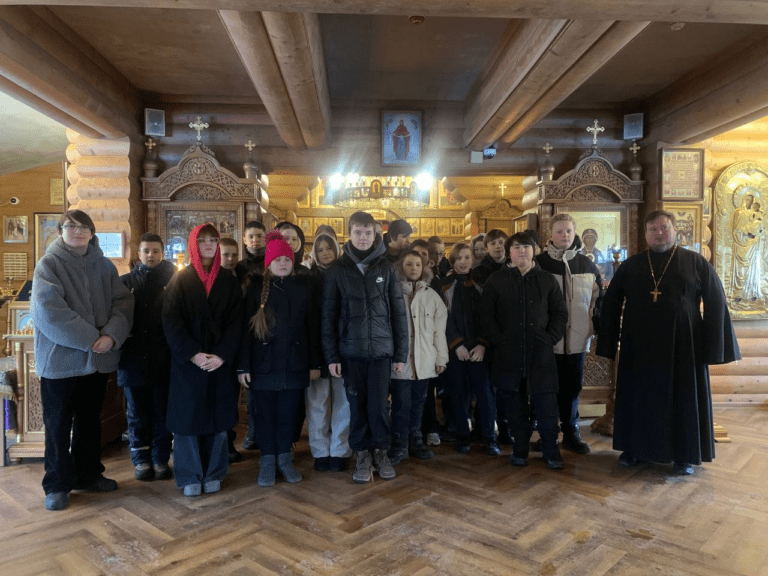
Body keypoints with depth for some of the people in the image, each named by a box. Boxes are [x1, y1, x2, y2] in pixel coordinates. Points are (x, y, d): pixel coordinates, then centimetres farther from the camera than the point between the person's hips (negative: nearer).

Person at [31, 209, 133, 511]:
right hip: (60, 359, -4)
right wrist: (90, 338, -21)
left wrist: (111, 335, -20)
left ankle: (87, 475, 32)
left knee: (90, 421, 17)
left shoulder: (103, 265, 6)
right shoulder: (48, 264, -7)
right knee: (58, 424, 7)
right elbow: (48, 310, -19)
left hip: (98, 359, 4)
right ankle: (57, 485, 22)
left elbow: (123, 302, -3)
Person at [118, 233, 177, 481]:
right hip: (133, 359, 1)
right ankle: (141, 460, 24)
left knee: (162, 414, 7)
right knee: (137, 416, 11)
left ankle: (161, 460, 20)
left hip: (163, 360, -1)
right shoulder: (125, 282, 10)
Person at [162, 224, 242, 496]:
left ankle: (213, 474, 21)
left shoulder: (229, 281, 6)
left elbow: (234, 322, -1)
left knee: (218, 417, 7)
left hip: (220, 362, 2)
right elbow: (171, 321, -6)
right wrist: (192, 354, -16)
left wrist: (222, 355, -13)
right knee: (188, 417, 4)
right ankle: (190, 477, 19)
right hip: (186, 362, -1)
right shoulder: (181, 280, 2)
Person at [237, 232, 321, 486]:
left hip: (295, 364, 1)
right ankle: (267, 461, 23)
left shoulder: (303, 286, 6)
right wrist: (243, 366, -6)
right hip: (264, 363, -1)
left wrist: (314, 363, 3)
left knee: (288, 415, 9)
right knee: (265, 415, 8)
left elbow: (313, 326, 6)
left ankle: (285, 459, 26)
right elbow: (246, 328, -2)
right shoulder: (257, 287, 0)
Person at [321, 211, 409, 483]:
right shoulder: (337, 270, 2)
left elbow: (399, 312, 3)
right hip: (351, 350, 0)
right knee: (357, 405, 6)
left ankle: (381, 451, 23)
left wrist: (401, 353, 1)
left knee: (379, 405, 0)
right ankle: (362, 455, 24)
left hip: (381, 349, 0)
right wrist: (331, 354, -3)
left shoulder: (386, 268, 3)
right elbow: (328, 315, 2)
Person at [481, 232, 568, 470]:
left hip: (541, 353, 1)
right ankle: (520, 450, 23)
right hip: (509, 354, 0)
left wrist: (551, 338, 0)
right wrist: (498, 340, -5)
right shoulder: (496, 280, 6)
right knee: (515, 405, 8)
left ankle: (551, 451, 16)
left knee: (547, 404, -1)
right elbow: (486, 315, 4)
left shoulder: (547, 280, 10)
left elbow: (560, 313, 12)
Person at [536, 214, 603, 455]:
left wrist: (599, 328, 8)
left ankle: (571, 432, 25)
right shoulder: (539, 263, -2)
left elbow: (598, 300, 14)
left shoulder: (587, 265, 7)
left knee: (572, 388, 11)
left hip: (577, 340, 3)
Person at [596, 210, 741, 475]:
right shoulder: (629, 266, 5)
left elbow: (715, 304, -1)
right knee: (637, 398, 9)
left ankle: (685, 455, 23)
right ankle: (633, 448, 24)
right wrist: (609, 343, 1)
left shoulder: (696, 263, 0)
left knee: (684, 400, 7)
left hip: (682, 346, -1)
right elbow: (611, 305, 7)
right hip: (638, 347, 2)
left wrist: (713, 346, -6)